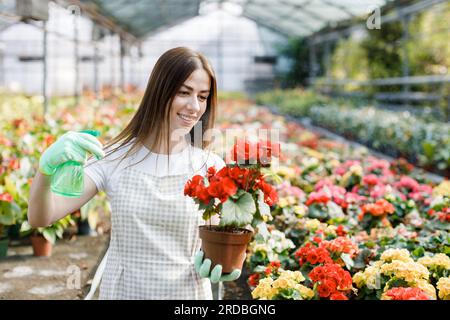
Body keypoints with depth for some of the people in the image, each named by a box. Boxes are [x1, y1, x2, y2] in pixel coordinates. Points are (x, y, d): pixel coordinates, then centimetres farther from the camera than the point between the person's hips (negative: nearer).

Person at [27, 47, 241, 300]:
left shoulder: (211, 166, -9)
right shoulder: (115, 158, -10)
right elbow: (40, 218, -15)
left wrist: (212, 264, -22)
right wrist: (47, 167, -33)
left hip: (188, 291, 0)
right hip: (121, 290, 0)